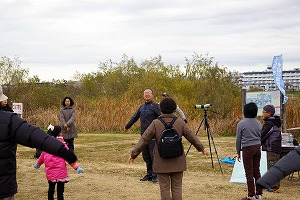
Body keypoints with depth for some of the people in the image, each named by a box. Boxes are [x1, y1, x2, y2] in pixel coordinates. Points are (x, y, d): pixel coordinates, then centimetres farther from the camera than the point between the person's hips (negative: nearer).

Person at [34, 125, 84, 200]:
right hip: (60, 171, -5)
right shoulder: (61, 144, -8)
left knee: (51, 188, 16)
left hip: (50, 171, 5)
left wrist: (38, 164, 36)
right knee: (60, 189, -2)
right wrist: (76, 167, -8)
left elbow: (42, 156, 18)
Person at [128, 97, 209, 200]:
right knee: (177, 188, 8)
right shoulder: (180, 123, -3)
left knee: (164, 188, 5)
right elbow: (192, 137, 6)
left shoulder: (155, 123, -8)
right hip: (177, 163, 2)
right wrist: (201, 148, 22)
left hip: (162, 163, -1)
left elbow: (144, 139, -8)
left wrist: (134, 154, -1)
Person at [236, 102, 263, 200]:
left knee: (249, 173, -1)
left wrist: (238, 152, 6)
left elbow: (238, 139, -3)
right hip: (257, 148, 5)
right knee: (257, 171, 11)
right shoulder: (258, 123, 7)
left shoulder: (241, 123, -7)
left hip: (247, 149, -5)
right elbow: (260, 137, 13)